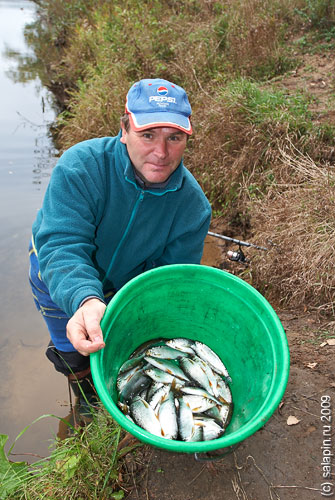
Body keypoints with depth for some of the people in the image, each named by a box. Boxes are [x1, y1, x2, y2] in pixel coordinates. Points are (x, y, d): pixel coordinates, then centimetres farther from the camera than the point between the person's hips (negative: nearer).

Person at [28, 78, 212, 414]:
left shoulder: (193, 204, -26)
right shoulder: (80, 167, -36)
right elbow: (61, 247, -42)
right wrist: (85, 300, -61)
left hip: (127, 282, 2)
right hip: (59, 280, -1)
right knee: (76, 356, 14)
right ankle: (89, 404, 51)